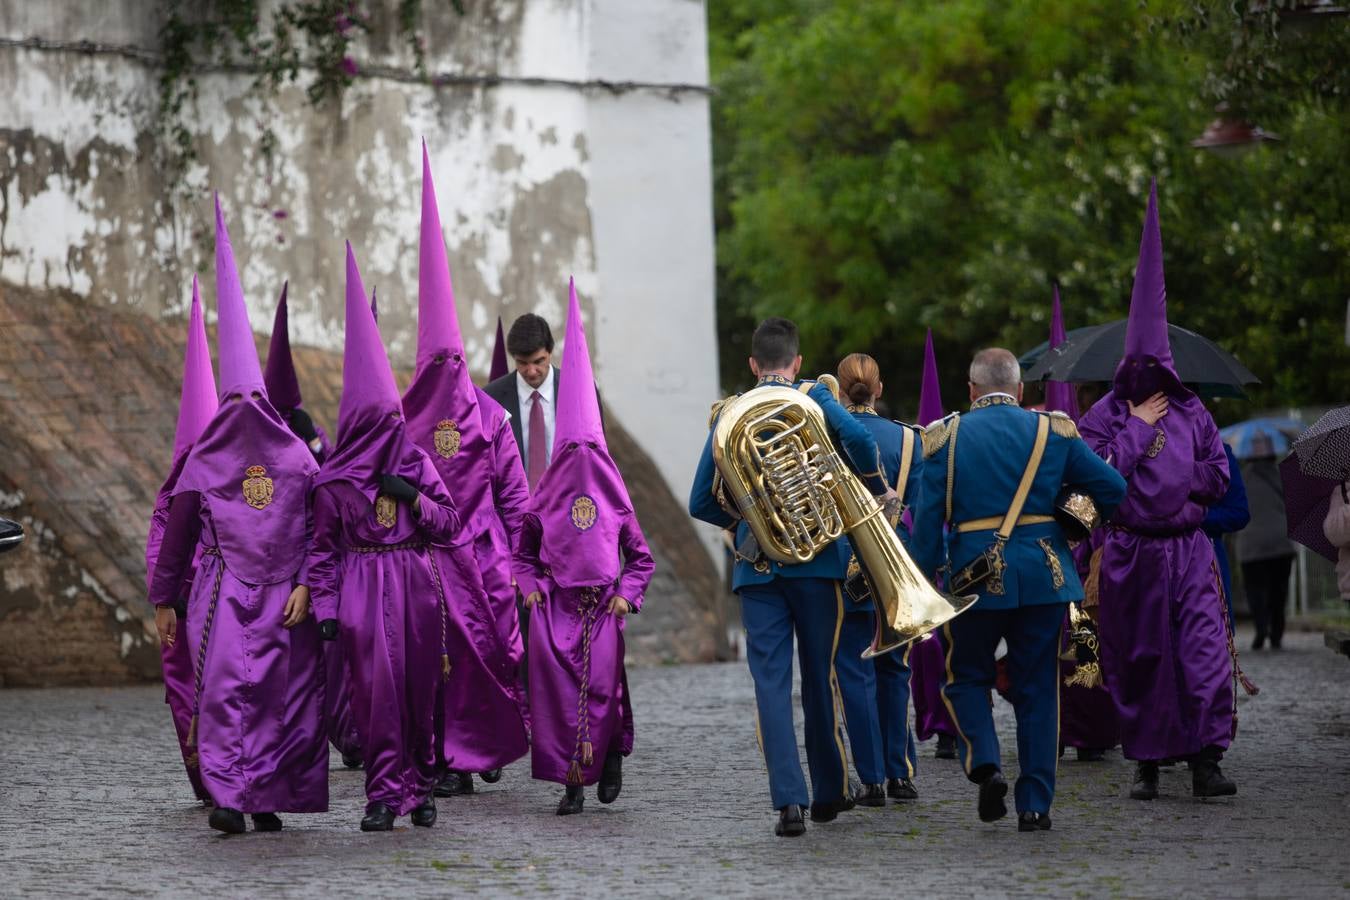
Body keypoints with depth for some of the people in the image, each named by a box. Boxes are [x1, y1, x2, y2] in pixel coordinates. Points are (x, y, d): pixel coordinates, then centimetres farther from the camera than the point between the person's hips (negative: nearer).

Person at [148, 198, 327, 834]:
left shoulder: (299, 460, 6)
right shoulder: (204, 462, 6)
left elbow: (319, 529, 5)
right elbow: (177, 531, 8)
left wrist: (306, 585, -3)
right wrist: (164, 600, 7)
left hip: (283, 591, 1)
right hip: (222, 590, -1)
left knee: (282, 693, -1)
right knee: (225, 685, -12)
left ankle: (265, 798, 4)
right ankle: (226, 795, -15)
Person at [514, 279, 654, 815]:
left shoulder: (616, 504, 3)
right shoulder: (542, 504, 5)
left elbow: (642, 558, 12)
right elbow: (523, 554, 17)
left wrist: (627, 594, 0)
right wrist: (529, 585, 1)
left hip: (602, 609, -1)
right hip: (553, 609, 1)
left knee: (601, 688, -7)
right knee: (556, 688, -7)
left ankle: (612, 754, 23)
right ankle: (572, 783, -1)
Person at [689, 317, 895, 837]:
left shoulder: (729, 415, 7)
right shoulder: (813, 398, 0)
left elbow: (702, 503, 8)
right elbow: (857, 437, -21)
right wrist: (877, 491, -5)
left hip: (756, 565, 1)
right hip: (817, 557, -1)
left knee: (771, 681, 0)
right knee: (822, 677, 10)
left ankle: (788, 800, -11)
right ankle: (829, 793, 21)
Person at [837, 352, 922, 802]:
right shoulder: (906, 439, -1)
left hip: (842, 573, -2)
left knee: (856, 674, 4)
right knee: (894, 670, 15)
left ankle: (872, 778, 2)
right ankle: (900, 773, 13)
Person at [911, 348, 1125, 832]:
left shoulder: (947, 436, 0)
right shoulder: (1052, 430, 3)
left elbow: (927, 517, -4)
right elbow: (1112, 487, 3)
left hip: (974, 575, -1)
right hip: (1043, 575, 1)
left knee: (966, 678, 16)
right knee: (1038, 689, 9)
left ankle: (984, 764, -8)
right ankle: (1035, 803, 6)